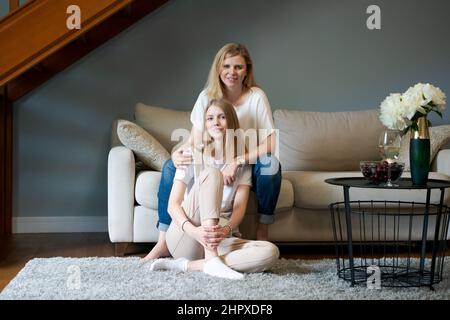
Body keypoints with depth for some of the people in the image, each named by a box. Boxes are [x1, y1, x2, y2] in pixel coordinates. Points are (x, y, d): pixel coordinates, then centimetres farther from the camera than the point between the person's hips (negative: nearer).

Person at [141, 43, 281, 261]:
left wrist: (237, 162, -34)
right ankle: (163, 242, -15)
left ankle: (262, 234, -21)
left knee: (271, 163, -34)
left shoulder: (256, 97, -13)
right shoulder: (207, 97, -5)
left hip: (247, 169, -2)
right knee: (170, 167, -18)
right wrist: (178, 154, -31)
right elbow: (194, 141, -7)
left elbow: (271, 144, -20)